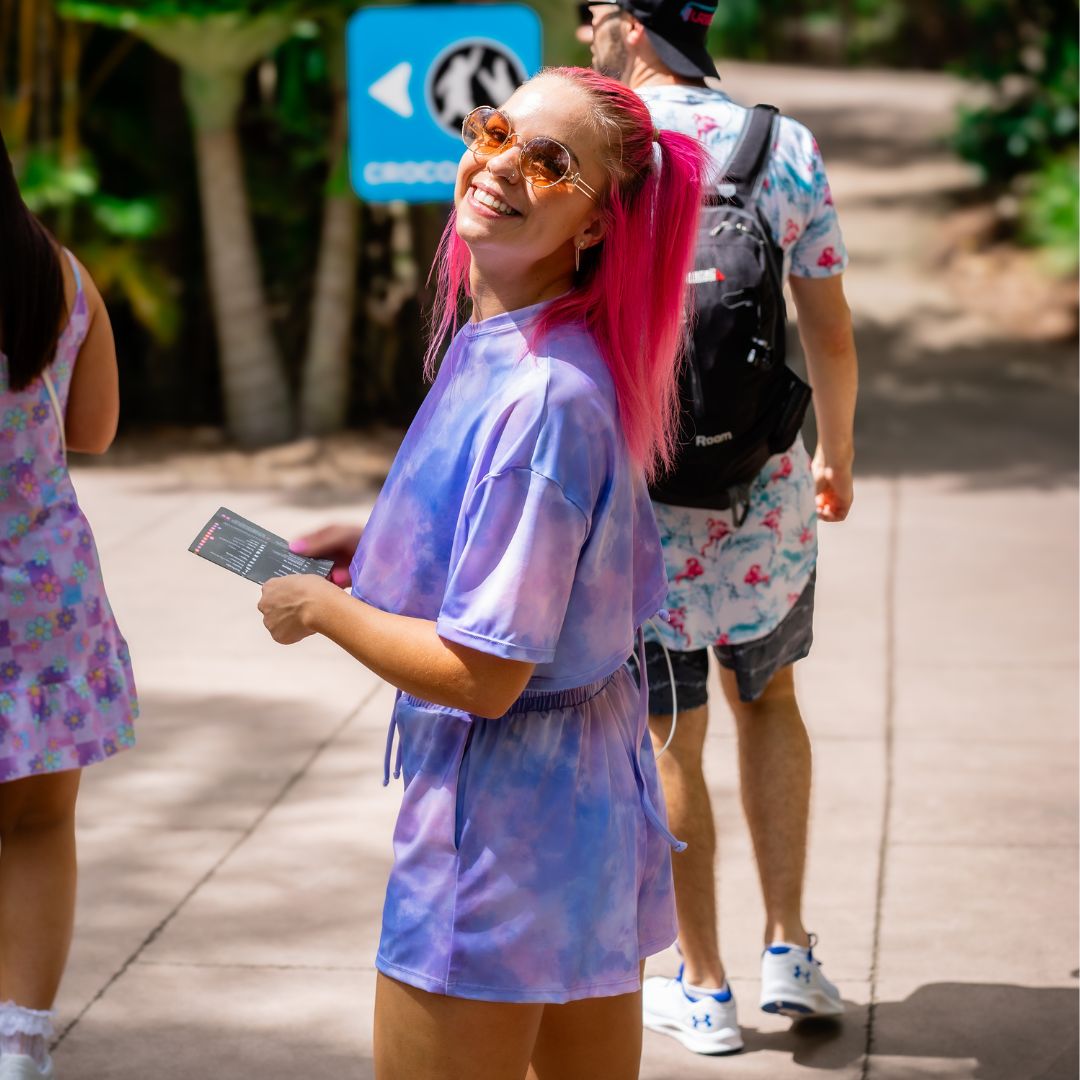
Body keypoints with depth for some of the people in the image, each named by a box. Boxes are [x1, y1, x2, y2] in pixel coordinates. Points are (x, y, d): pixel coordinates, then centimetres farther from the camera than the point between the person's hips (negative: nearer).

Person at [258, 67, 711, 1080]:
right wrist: (381, 548, 13)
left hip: (499, 801, -10)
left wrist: (320, 606, -10)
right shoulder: (496, 351, 4)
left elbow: (482, 674, -25)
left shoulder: (542, 397, -25)